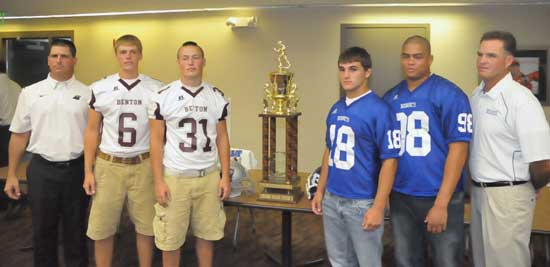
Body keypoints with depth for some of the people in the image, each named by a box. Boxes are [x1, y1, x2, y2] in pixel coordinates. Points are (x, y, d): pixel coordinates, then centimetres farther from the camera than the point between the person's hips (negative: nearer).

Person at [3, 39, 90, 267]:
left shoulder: (87, 94, 1)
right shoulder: (30, 93, 4)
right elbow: (19, 135, 6)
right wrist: (11, 175, 3)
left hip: (77, 169, -1)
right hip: (42, 170, 1)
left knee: (76, 230, 12)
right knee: (43, 230, 12)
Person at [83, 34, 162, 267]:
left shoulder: (155, 89, 0)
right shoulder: (100, 89, 2)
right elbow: (92, 131, 5)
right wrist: (88, 171, 0)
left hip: (143, 165, 0)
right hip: (108, 165, 0)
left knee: (146, 226, 8)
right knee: (102, 227, 6)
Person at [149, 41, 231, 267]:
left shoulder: (217, 97, 4)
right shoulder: (164, 96, -4)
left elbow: (222, 138, 8)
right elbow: (156, 141, -4)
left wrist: (225, 177, 2)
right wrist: (158, 181, -8)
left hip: (209, 177, 3)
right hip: (174, 178, -2)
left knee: (206, 234, 12)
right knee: (171, 238, 7)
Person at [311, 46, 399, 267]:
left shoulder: (379, 110, -14)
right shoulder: (336, 109, 7)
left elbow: (389, 160, -15)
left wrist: (378, 207, -18)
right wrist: (320, 190, 13)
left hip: (362, 203, -6)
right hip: (332, 200, 7)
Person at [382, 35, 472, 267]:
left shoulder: (449, 95, -9)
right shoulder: (390, 98, 7)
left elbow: (458, 149, -13)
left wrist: (441, 203, -17)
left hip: (439, 197, -5)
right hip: (400, 197, 5)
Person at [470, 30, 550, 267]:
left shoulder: (521, 100, -18)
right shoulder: (477, 95, 7)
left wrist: (527, 188, -3)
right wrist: (477, 185, 12)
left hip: (507, 196, -7)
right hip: (478, 191, 8)